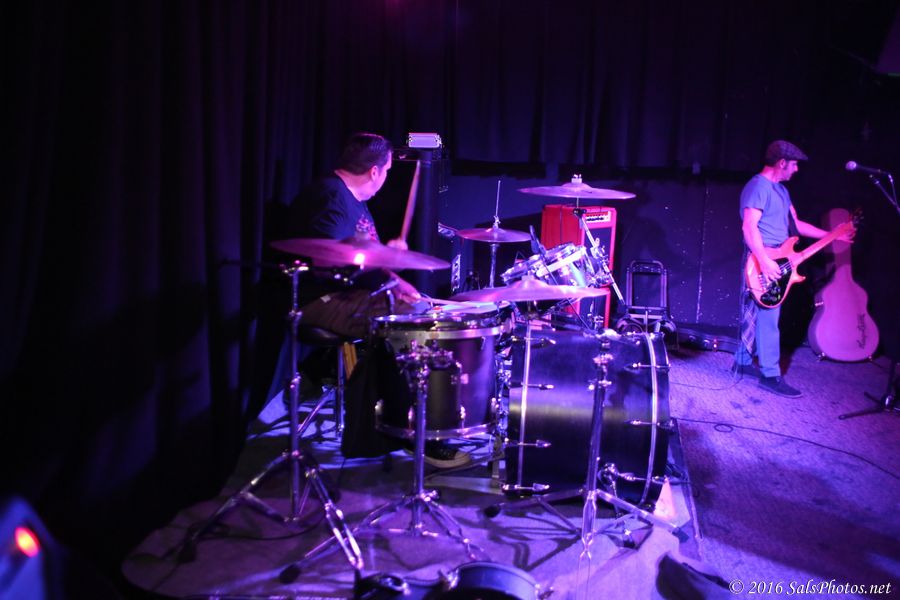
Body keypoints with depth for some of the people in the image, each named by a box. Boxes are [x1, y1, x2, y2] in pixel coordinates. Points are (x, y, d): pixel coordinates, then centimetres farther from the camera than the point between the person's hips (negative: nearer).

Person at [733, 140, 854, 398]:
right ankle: (771, 376, -2)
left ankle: (743, 362, 24)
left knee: (754, 314, 15)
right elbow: (749, 226, -23)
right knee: (768, 317, -7)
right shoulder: (758, 187, -13)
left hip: (776, 262, 10)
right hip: (762, 263, -10)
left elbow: (796, 224, 22)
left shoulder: (781, 190, 18)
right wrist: (765, 261, -30)